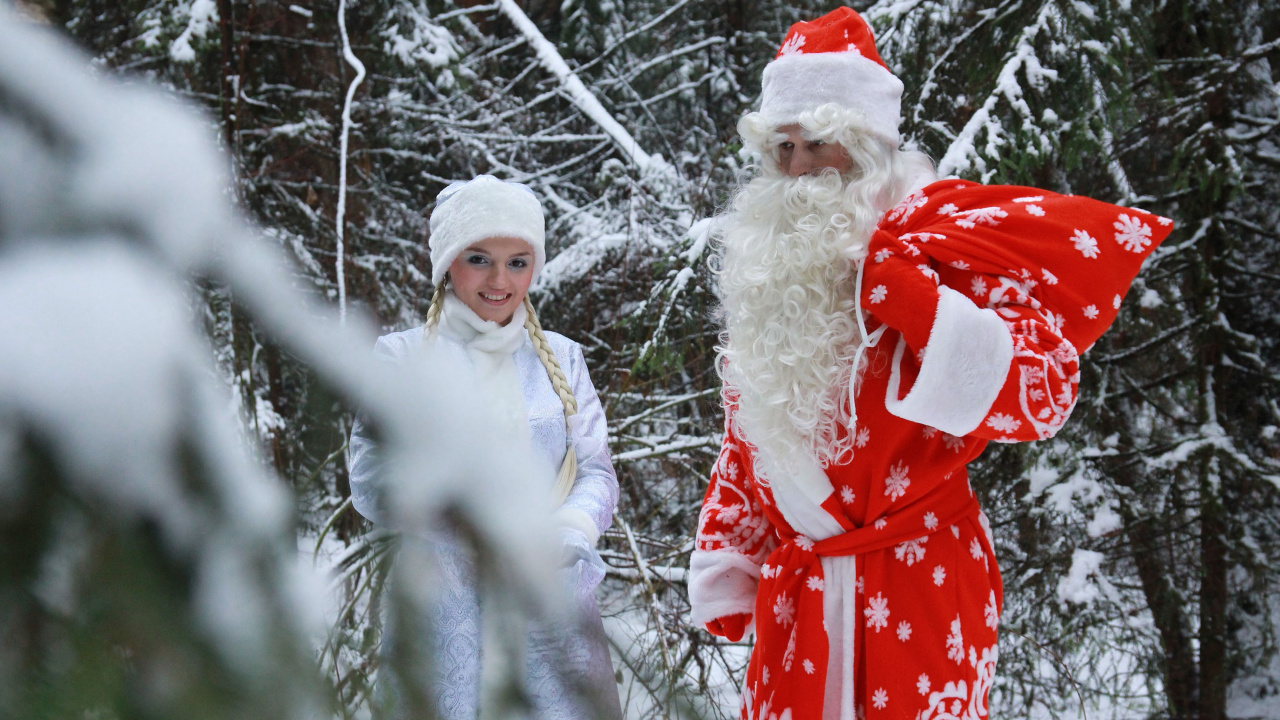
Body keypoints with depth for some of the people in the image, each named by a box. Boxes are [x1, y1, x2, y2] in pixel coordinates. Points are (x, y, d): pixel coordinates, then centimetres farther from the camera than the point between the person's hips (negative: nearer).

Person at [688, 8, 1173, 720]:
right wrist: (725, 579, 12)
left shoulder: (935, 243, -7)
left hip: (922, 589, -5)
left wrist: (905, 293, -23)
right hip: (794, 598, 5)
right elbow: (741, 442, 19)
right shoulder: (770, 273, 11)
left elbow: (1041, 396, -18)